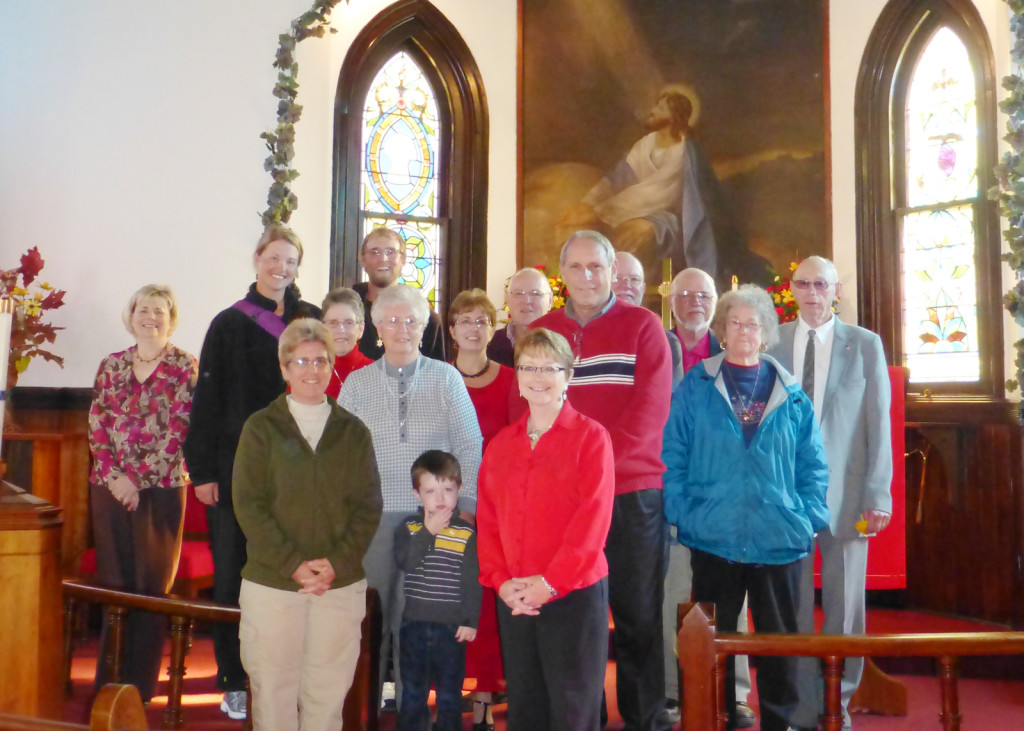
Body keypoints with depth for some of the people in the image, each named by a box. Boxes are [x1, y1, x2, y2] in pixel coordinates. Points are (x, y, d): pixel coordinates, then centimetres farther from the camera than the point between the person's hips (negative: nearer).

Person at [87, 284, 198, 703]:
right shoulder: (111, 366, 11)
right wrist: (113, 476, -7)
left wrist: (135, 478, -11)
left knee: (152, 587, 2)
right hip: (110, 489, 3)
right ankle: (109, 682, 18)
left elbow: (180, 430, -6)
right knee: (114, 585, 7)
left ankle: (140, 687, 13)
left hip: (161, 490, -3)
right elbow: (97, 426, 7)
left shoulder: (185, 367, 0)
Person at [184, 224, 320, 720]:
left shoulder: (308, 321, 9)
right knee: (234, 572, 3)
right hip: (236, 468, -2)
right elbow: (207, 400, -1)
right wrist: (202, 470, -7)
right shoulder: (230, 324, 2)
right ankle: (235, 682, 13)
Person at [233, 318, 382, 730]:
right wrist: (294, 565, -13)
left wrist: (337, 563, -10)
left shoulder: (353, 432, 7)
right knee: (273, 694, 5)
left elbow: (370, 506, 4)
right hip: (271, 583, -1)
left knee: (328, 695, 6)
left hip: (341, 584, 2)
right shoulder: (261, 428, 1)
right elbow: (247, 504, -5)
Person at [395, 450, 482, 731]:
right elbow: (404, 562, -16)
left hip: (452, 626, -1)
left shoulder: (466, 533, -4)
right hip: (414, 623, 2)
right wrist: (428, 530, -18)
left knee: (450, 692, 9)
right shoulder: (408, 528, 1)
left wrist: (470, 621, -5)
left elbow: (472, 581, -2)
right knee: (412, 690, 14)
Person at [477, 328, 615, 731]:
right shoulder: (500, 444, 11)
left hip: (575, 595, -4)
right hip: (514, 599, 5)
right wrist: (499, 579, -6)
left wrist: (550, 582, -16)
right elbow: (487, 519, 8)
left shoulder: (591, 436, -4)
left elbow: (594, 518, -12)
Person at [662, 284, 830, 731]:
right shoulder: (695, 387, 2)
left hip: (780, 538, 1)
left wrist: (808, 515, -3)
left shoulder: (791, 393, 6)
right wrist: (683, 511, -8)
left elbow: (813, 463, 7)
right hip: (713, 537, -1)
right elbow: (673, 455, 0)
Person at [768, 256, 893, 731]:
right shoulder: (771, 343, 4)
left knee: (845, 603, 8)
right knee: (792, 605, 5)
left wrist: (878, 495, -4)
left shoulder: (865, 344, 3)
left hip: (846, 492, 0)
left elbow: (878, 424, 1)